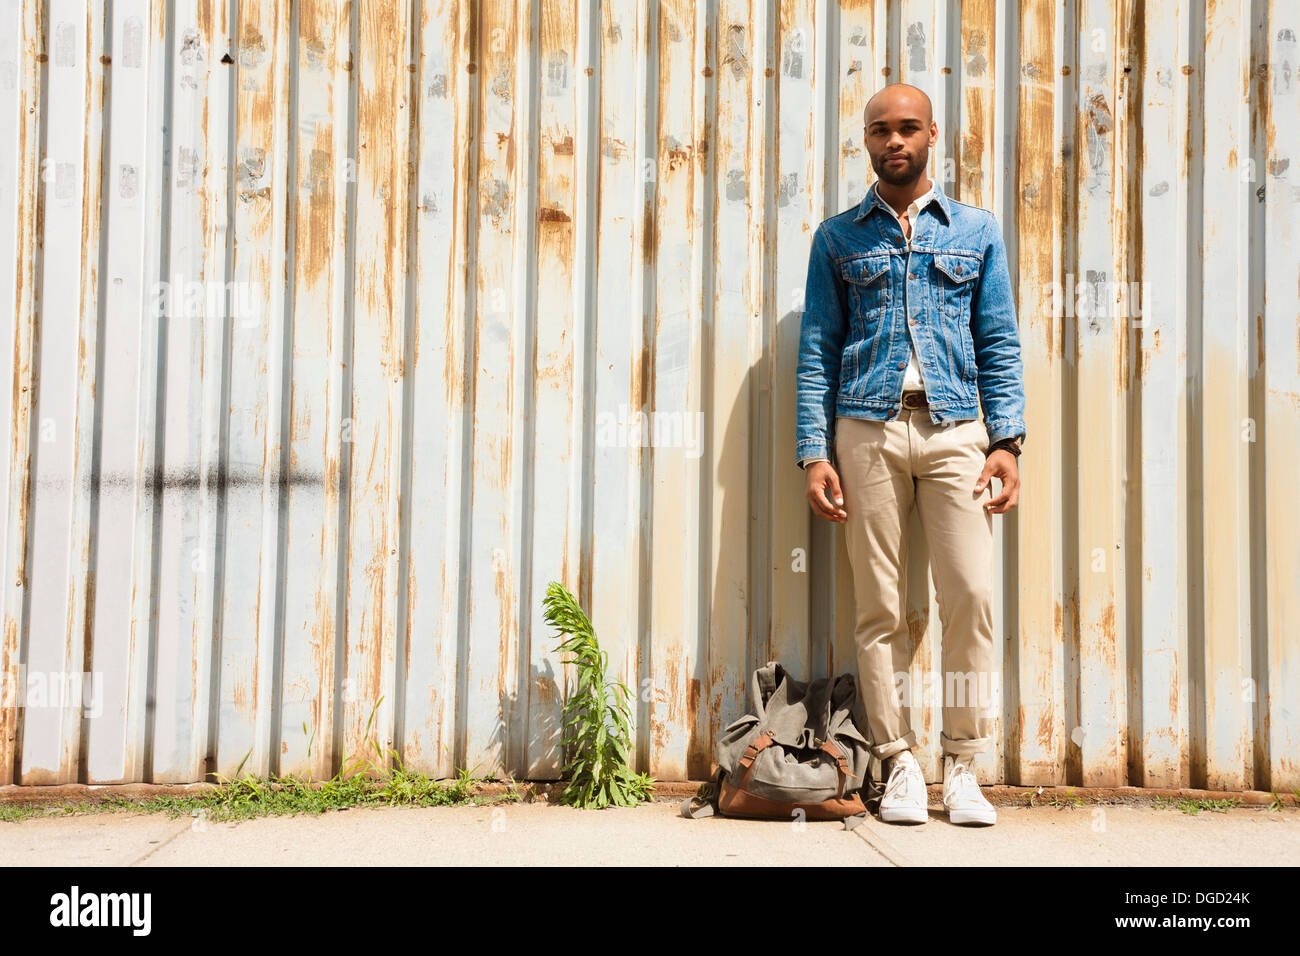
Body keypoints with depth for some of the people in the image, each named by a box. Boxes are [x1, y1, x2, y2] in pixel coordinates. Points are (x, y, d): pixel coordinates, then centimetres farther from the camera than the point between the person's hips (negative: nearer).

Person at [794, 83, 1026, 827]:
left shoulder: (977, 230, 14)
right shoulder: (838, 238, 12)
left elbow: (1000, 345, 10)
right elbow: (817, 349, 8)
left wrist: (1007, 441, -1)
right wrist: (814, 453, -1)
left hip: (954, 430, 0)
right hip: (868, 430, 0)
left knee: (972, 595, -7)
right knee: (880, 607, 0)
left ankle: (963, 768, 4)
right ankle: (900, 766, 10)